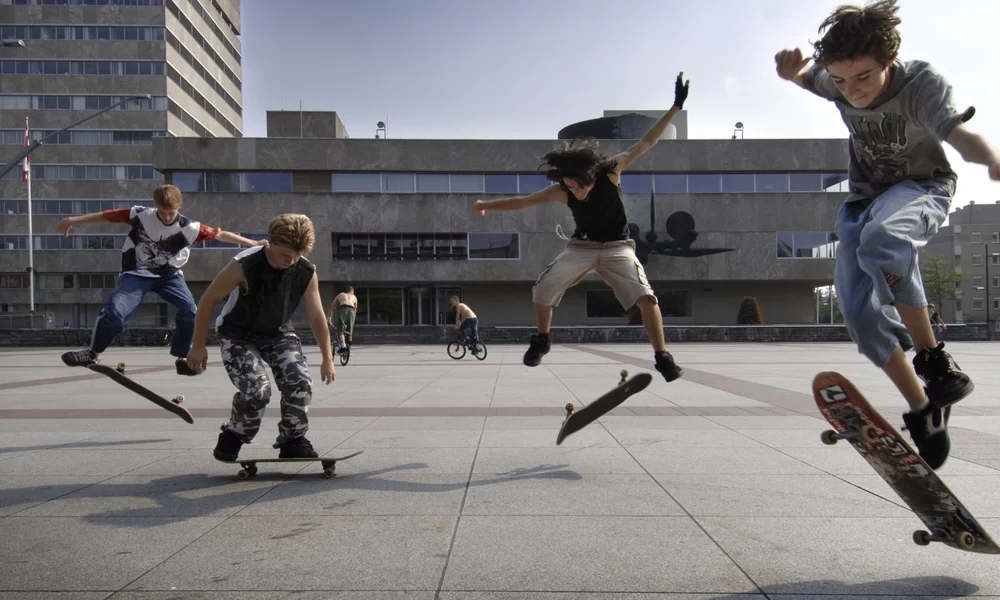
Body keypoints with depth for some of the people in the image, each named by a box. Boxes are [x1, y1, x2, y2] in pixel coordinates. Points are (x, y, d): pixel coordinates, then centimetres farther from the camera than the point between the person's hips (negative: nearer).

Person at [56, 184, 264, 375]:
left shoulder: (189, 227, -14)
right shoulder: (140, 215, -14)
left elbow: (219, 234, -11)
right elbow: (108, 216, -3)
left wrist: (253, 243, -12)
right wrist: (73, 220, 2)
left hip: (168, 274, 1)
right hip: (138, 273, -1)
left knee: (189, 311, -17)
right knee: (114, 310, -18)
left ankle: (182, 358, 1)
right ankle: (93, 352, 8)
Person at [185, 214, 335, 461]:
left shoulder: (306, 273, -16)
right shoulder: (244, 265, -27)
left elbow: (316, 316, -3)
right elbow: (207, 300, -14)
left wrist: (327, 359, 1)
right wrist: (198, 346, -8)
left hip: (279, 334, 4)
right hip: (238, 336, -3)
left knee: (300, 383, -16)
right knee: (258, 390, -22)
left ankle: (293, 441, 6)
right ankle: (232, 439, 8)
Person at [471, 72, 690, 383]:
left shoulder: (610, 170, -21)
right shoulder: (561, 191, -17)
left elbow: (647, 141, -16)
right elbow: (523, 201, -10)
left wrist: (676, 106, -19)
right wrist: (487, 205, -13)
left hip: (617, 246, -1)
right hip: (581, 246, 2)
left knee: (645, 296, -22)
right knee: (543, 288, -15)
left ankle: (662, 356, -8)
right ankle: (542, 340, 11)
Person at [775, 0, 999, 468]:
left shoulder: (921, 83, -24)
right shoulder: (837, 82, -11)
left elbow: (959, 135, -40)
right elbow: (803, 76, 11)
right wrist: (791, 70, -15)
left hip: (920, 187, -5)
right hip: (864, 197, 5)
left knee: (881, 241, -41)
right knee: (862, 315, -8)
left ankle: (933, 360, -25)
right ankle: (923, 412, 9)